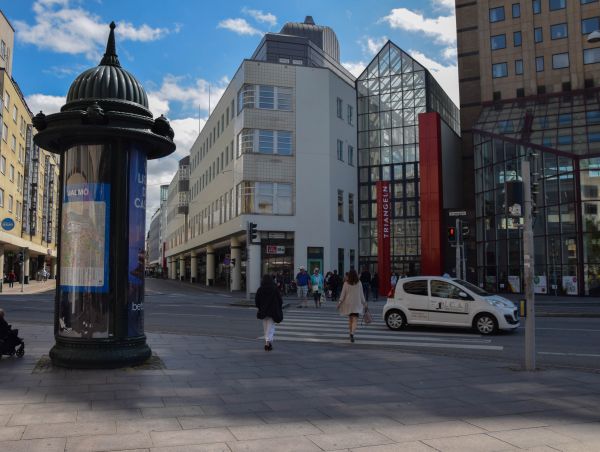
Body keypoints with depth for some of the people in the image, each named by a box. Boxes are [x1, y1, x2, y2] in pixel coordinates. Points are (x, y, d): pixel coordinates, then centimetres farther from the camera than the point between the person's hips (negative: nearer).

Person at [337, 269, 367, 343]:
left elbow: (343, 294, -2)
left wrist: (340, 302, 5)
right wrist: (364, 303, 11)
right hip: (356, 304, -2)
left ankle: (351, 333, 26)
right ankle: (352, 333, -25)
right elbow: (361, 294, 2)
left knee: (350, 319, 17)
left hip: (348, 303, 2)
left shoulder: (346, 284, -4)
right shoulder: (359, 283, -4)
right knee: (355, 319, -6)